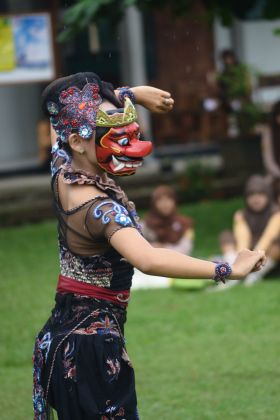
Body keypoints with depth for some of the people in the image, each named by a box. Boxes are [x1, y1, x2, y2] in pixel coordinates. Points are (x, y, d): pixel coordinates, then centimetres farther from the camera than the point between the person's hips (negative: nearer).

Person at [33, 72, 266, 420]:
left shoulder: (62, 171, -2)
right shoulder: (100, 207, -28)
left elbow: (66, 112, 18)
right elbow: (147, 260, -45)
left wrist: (133, 94, 10)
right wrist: (230, 270, -45)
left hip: (60, 335, 9)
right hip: (93, 345, -9)